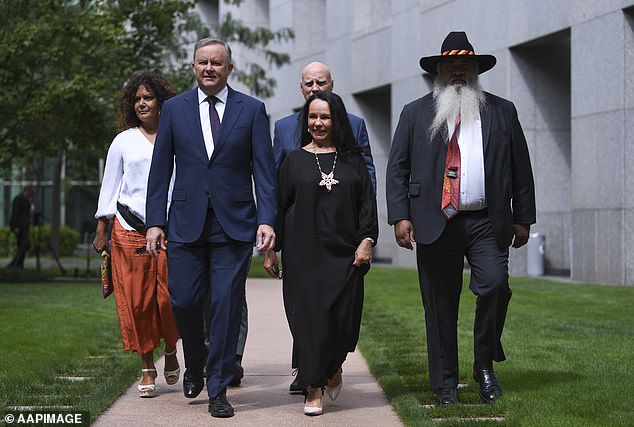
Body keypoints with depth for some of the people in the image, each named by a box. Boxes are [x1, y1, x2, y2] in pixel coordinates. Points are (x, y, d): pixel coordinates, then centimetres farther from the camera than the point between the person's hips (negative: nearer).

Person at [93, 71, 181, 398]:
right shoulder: (124, 141, 10)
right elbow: (110, 185, 13)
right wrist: (101, 230, 8)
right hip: (130, 229, 1)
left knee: (170, 296, -7)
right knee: (136, 298, -1)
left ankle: (170, 351, 21)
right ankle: (148, 369, 9)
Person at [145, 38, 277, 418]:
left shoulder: (252, 110, 4)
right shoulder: (174, 109, 8)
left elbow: (264, 170, 0)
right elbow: (161, 169, 8)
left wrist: (267, 220, -11)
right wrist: (155, 222, 1)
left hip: (234, 225, -1)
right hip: (186, 224, 1)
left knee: (227, 305, -3)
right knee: (184, 302, 0)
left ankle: (218, 390, 7)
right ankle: (194, 367, 29)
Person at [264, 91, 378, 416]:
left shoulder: (352, 160, 9)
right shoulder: (294, 161, 7)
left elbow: (367, 202, 7)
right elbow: (279, 205, 7)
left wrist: (366, 241, -4)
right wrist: (271, 248, 3)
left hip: (344, 253, 1)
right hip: (304, 254, -1)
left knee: (344, 318, -1)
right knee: (310, 316, -3)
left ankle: (333, 367, 30)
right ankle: (313, 390, 6)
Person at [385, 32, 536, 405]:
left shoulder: (502, 111, 13)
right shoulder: (416, 113, 10)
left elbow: (521, 167, 13)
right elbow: (397, 168, 7)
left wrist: (523, 218, 8)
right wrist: (400, 216, -4)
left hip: (488, 223, 0)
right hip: (435, 224, 0)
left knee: (495, 285, -18)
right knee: (441, 307, 1)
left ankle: (485, 365, 2)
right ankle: (445, 384, 11)